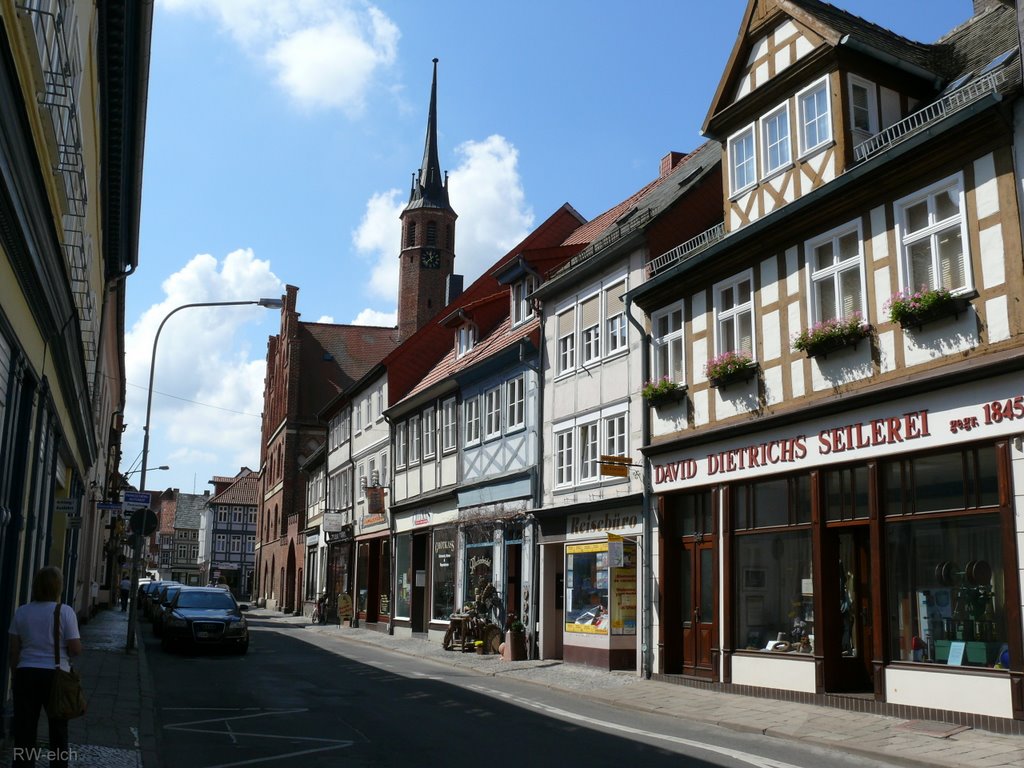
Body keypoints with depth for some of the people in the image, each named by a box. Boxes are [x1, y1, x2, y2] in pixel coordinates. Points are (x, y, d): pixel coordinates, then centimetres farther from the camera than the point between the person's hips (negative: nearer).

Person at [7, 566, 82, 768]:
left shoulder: (21, 612, 0)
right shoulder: (65, 611, -10)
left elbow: (14, 651, 3)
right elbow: (75, 649, -10)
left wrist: (15, 675, 14)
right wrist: (69, 646, 12)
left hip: (26, 674, 2)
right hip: (56, 675, -2)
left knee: (24, 729, 8)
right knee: (58, 729, 14)